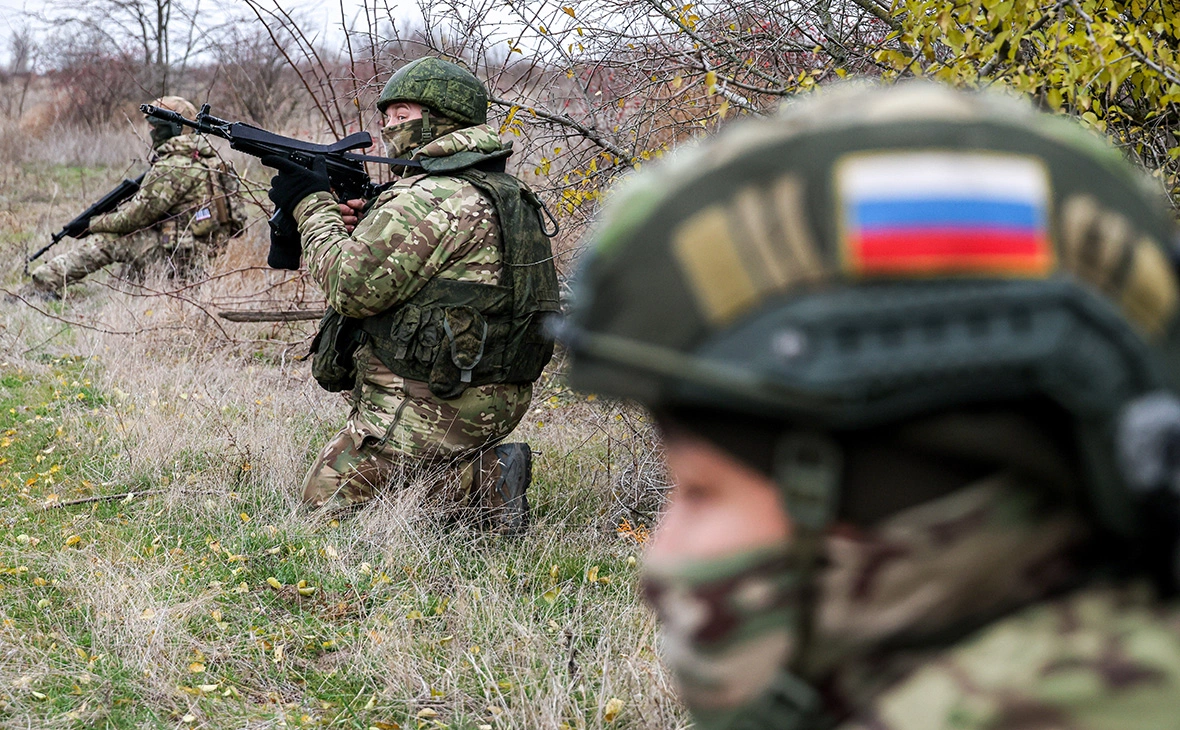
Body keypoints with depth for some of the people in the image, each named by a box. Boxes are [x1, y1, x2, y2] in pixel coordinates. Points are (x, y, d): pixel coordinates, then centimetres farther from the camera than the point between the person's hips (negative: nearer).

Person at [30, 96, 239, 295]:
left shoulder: (174, 167, -15)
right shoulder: (205, 158, 17)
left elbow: (140, 214, -13)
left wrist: (95, 224, 1)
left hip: (181, 257, -10)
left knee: (107, 239, -6)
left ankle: (45, 281, -5)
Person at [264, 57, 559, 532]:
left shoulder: (427, 199, -18)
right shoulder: (505, 193, 14)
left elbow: (352, 287, -17)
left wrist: (312, 206, -5)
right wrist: (356, 222, 4)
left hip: (432, 407, -10)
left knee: (324, 501, 1)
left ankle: (475, 481, -11)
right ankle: (483, 468, 7)